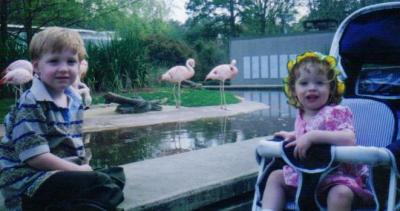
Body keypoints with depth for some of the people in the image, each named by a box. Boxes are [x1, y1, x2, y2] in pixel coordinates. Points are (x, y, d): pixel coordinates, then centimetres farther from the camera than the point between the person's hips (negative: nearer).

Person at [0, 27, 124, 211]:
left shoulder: (75, 101, 11)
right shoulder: (31, 104, -14)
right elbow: (35, 156, -19)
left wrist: (82, 167, -1)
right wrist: (80, 170, -14)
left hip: (64, 173, 8)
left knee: (116, 177, -5)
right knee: (102, 185, -22)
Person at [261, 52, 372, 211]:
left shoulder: (336, 112, -14)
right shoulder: (302, 116, 8)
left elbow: (348, 139, -34)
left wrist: (312, 136, -36)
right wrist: (291, 136, 17)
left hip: (339, 175, -8)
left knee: (340, 193, -37)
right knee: (275, 177, 10)